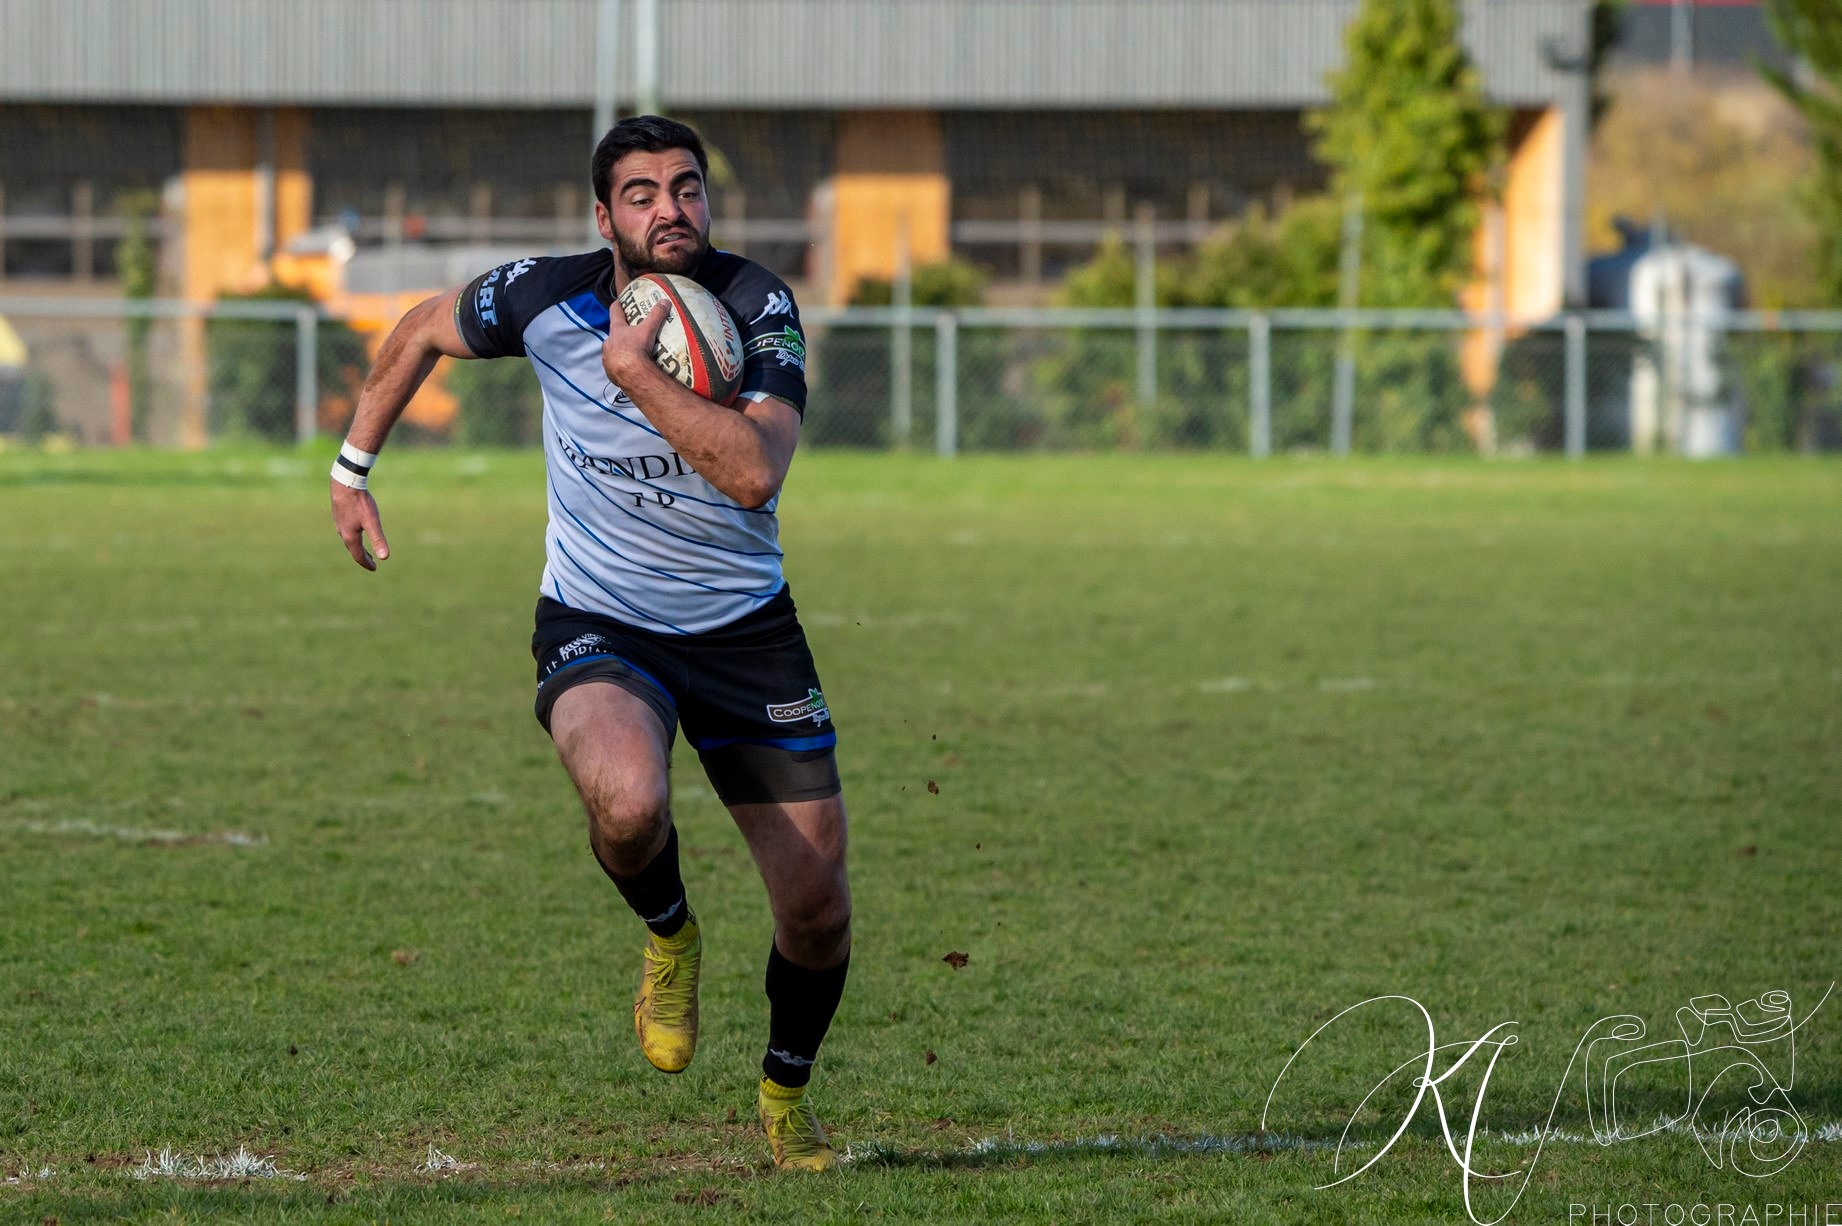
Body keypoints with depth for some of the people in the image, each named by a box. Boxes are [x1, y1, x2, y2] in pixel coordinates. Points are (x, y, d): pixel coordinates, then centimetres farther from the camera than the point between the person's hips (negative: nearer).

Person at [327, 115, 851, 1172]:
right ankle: (669, 934, 1)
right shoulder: (545, 300, -11)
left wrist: (633, 368, -32)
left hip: (744, 628, 1)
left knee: (818, 905, 2)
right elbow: (421, 333, 11)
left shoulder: (757, 307, -16)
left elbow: (754, 472, -32)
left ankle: (788, 1092, 33)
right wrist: (352, 471, 14)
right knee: (628, 804, -35)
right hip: (597, 624, -1)